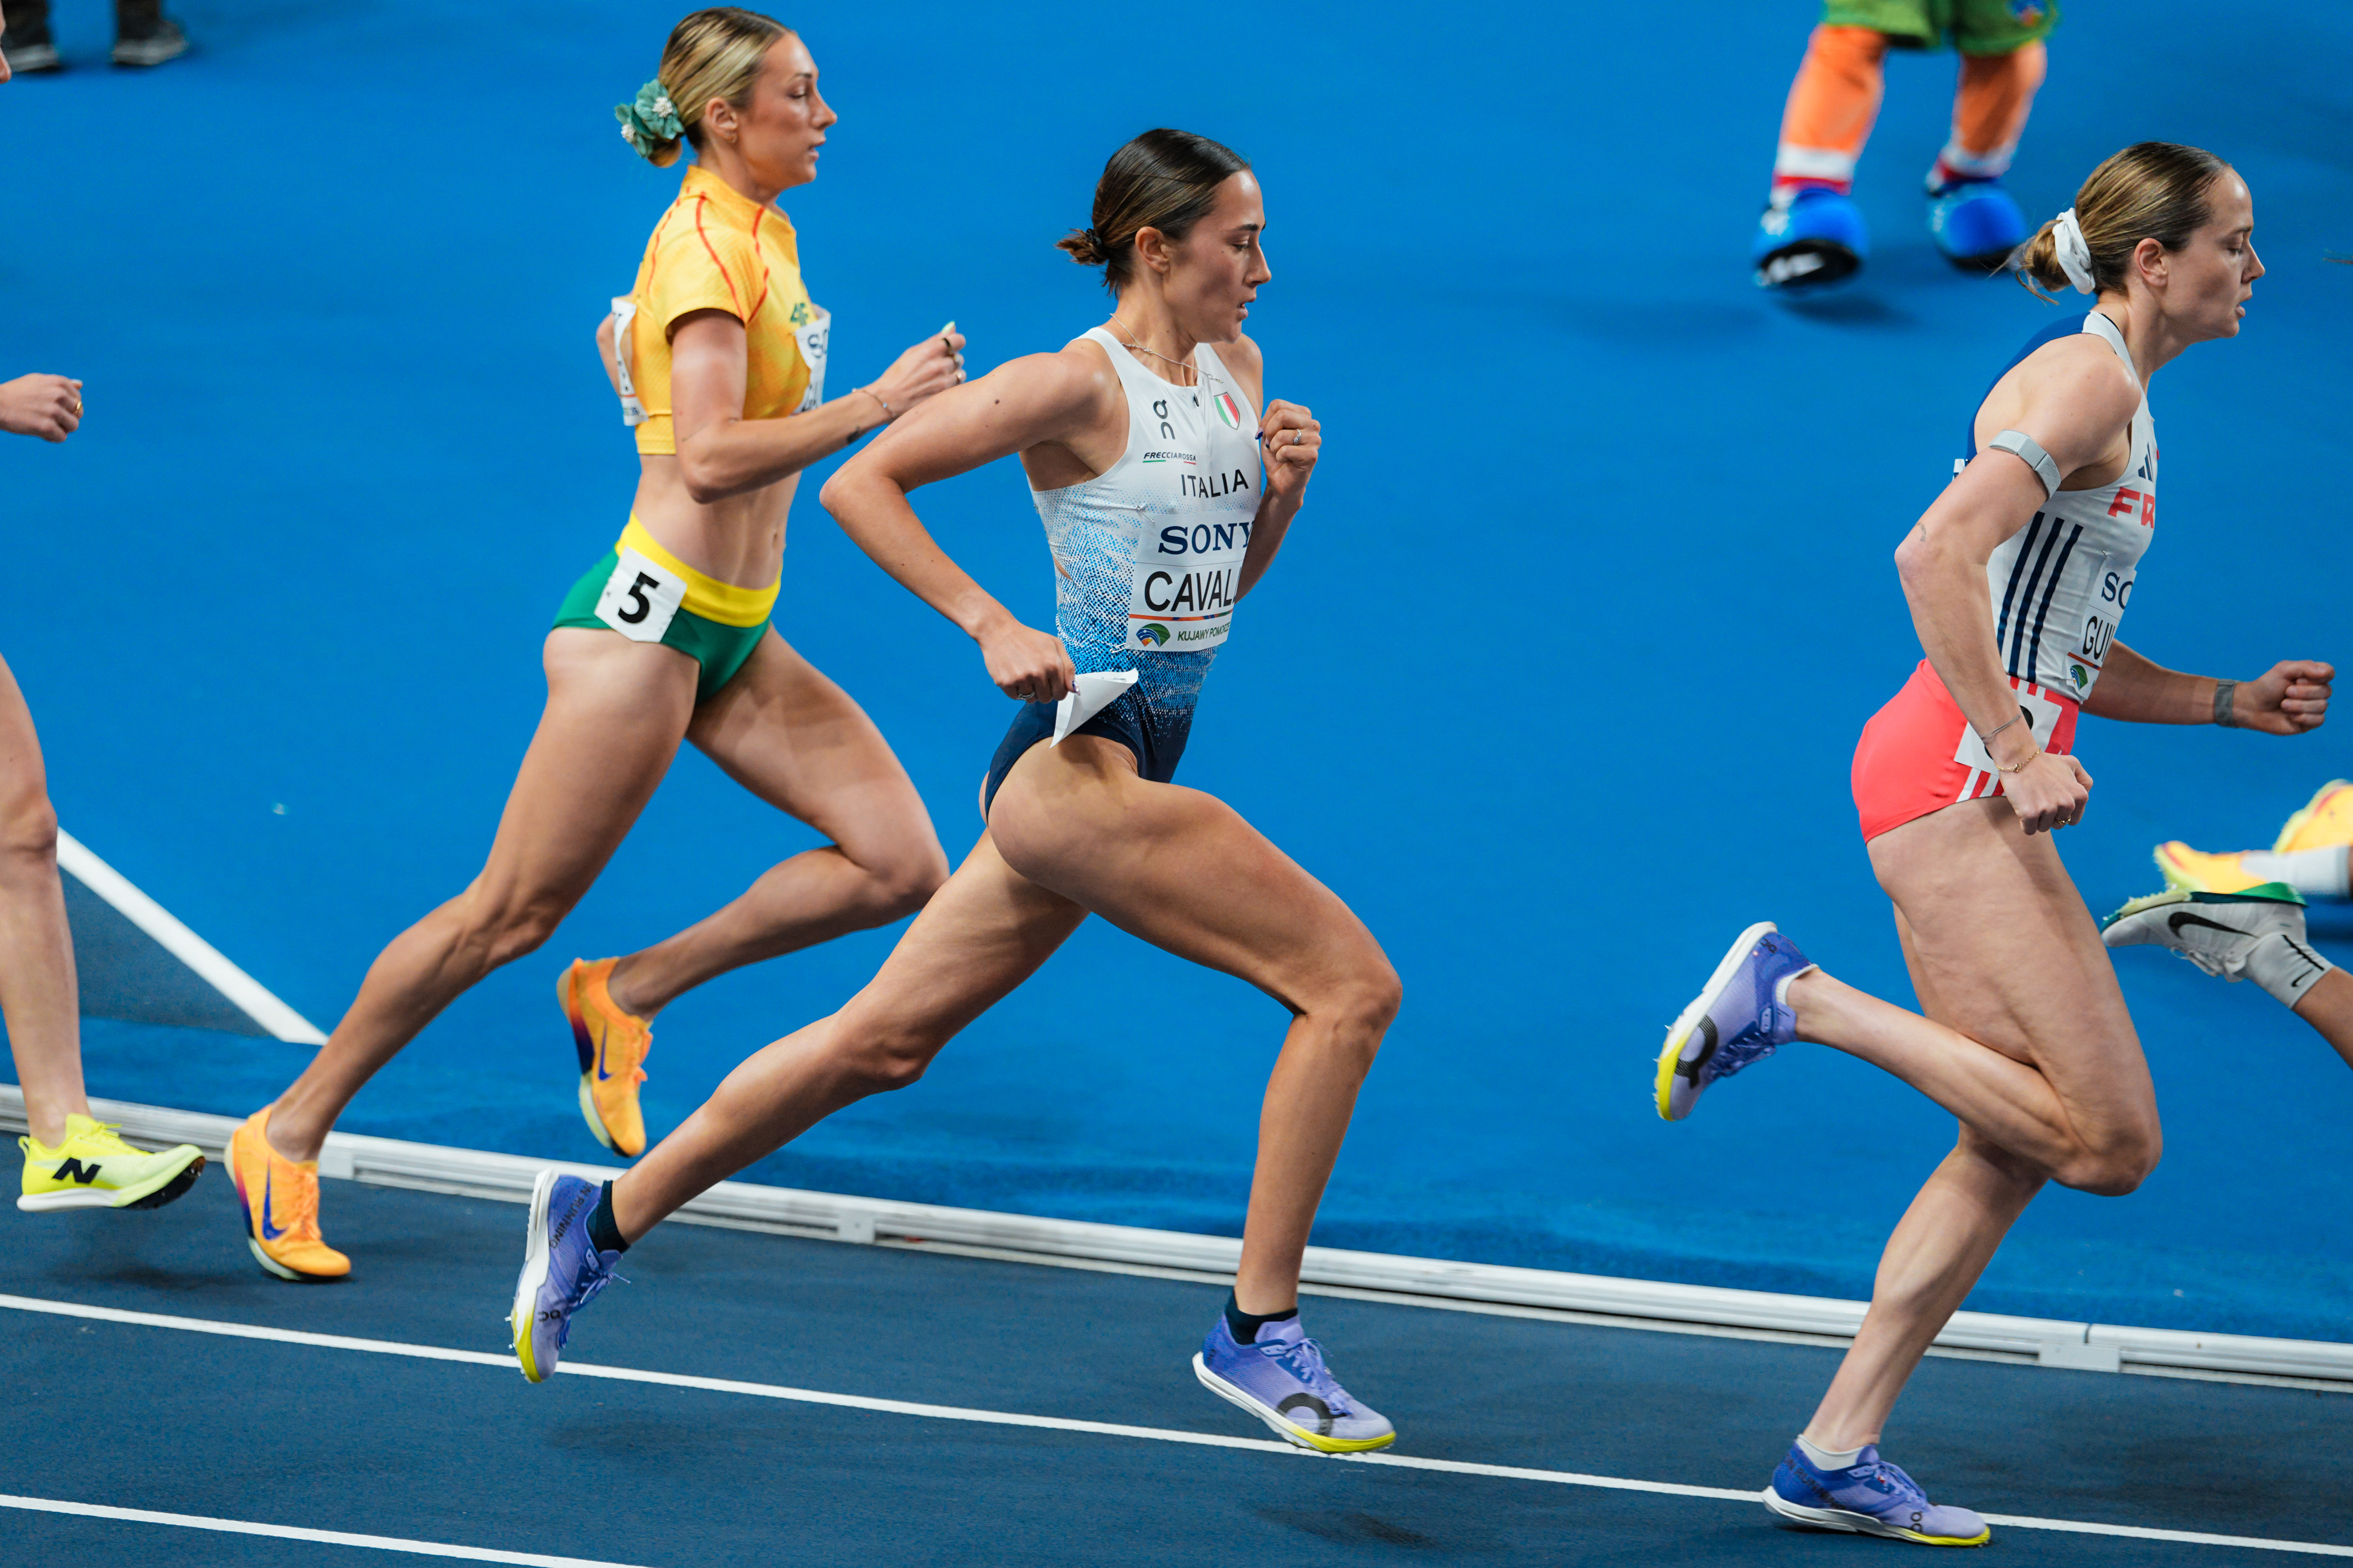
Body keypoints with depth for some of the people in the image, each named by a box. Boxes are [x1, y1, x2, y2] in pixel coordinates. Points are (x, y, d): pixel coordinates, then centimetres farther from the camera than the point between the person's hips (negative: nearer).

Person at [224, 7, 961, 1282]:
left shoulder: (758, 235, 12)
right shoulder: (706, 247, -16)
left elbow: (623, 338, 29)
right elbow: (709, 460, -27)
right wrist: (871, 409, -29)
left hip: (732, 641, 9)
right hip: (645, 624, -9)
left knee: (901, 867, -4)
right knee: (512, 915, -5)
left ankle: (630, 992, 8)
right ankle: (288, 1135, 8)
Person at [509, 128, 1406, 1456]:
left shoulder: (1239, 372, 13)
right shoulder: (1078, 387, -12)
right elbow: (859, 485, -11)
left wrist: (1282, 491, 3)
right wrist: (992, 626, -18)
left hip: (1131, 777, 9)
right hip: (1071, 762, -9)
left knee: (882, 1043, 14)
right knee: (1350, 984, -16)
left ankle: (606, 1220, 25)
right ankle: (1260, 1333, -10)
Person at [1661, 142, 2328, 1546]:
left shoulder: (2118, 401, 21)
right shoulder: (2087, 380, -10)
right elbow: (1936, 556, -23)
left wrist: (2237, 703, 15)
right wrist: (2017, 754, -24)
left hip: (1974, 782, 10)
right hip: (1954, 774, -10)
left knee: (2015, 1145, 9)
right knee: (2111, 1142, -12)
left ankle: (1837, 1455, 11)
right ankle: (1799, 1000, -8)